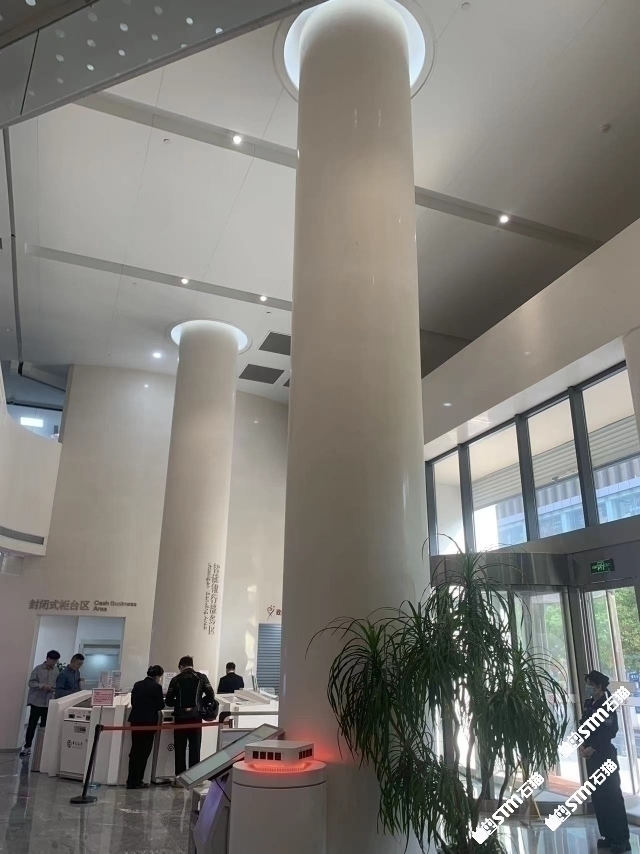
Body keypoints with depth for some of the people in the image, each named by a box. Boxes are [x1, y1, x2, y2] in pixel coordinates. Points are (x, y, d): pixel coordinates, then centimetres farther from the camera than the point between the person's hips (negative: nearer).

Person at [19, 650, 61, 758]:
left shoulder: (56, 671, 5)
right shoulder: (38, 669, -6)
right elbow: (31, 682, -9)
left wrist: (54, 688, -14)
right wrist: (42, 686, -22)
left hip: (49, 702, 3)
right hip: (37, 701, -3)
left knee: (45, 725, 9)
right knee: (32, 724, -1)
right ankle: (27, 746, 8)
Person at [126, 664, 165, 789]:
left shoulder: (137, 685, 7)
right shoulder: (156, 687, -12)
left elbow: (132, 702, 15)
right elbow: (160, 706, -9)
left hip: (135, 720, 6)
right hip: (149, 721, -6)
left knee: (135, 751, 14)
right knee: (144, 752, 4)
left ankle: (131, 781, 18)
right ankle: (137, 781, 6)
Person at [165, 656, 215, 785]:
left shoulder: (176, 679, 1)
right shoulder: (201, 677, 1)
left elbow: (169, 701, 1)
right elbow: (211, 696, -3)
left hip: (180, 717, 0)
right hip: (196, 717, 0)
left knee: (180, 749, 9)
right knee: (195, 749, 8)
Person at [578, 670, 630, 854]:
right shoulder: (589, 704, 9)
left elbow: (608, 732, -18)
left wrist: (592, 748, -17)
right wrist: (582, 745, -3)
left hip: (605, 755, -8)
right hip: (592, 756, 8)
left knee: (612, 796, -2)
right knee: (598, 796, 12)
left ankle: (621, 839, 7)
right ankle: (609, 836, 22)